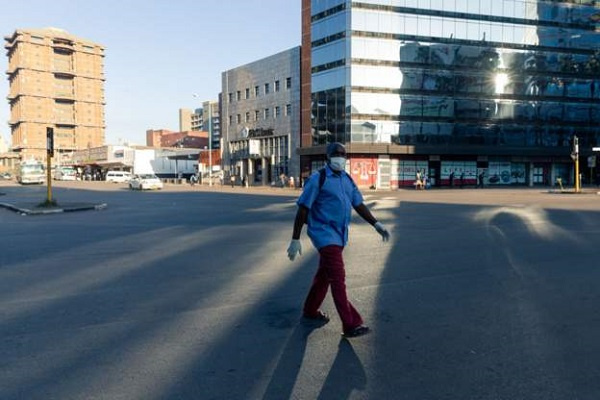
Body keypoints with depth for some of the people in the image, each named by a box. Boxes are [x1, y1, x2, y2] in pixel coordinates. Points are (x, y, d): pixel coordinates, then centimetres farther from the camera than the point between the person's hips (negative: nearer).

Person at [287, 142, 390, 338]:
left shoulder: (347, 179, 10)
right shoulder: (317, 179, -11)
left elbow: (358, 204, 14)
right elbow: (303, 210, -12)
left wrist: (376, 224, 2)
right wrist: (295, 239, -13)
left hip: (339, 234, 7)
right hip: (324, 233, -7)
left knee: (324, 275, 18)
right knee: (338, 278, -10)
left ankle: (310, 310, 36)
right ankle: (350, 325, -6)